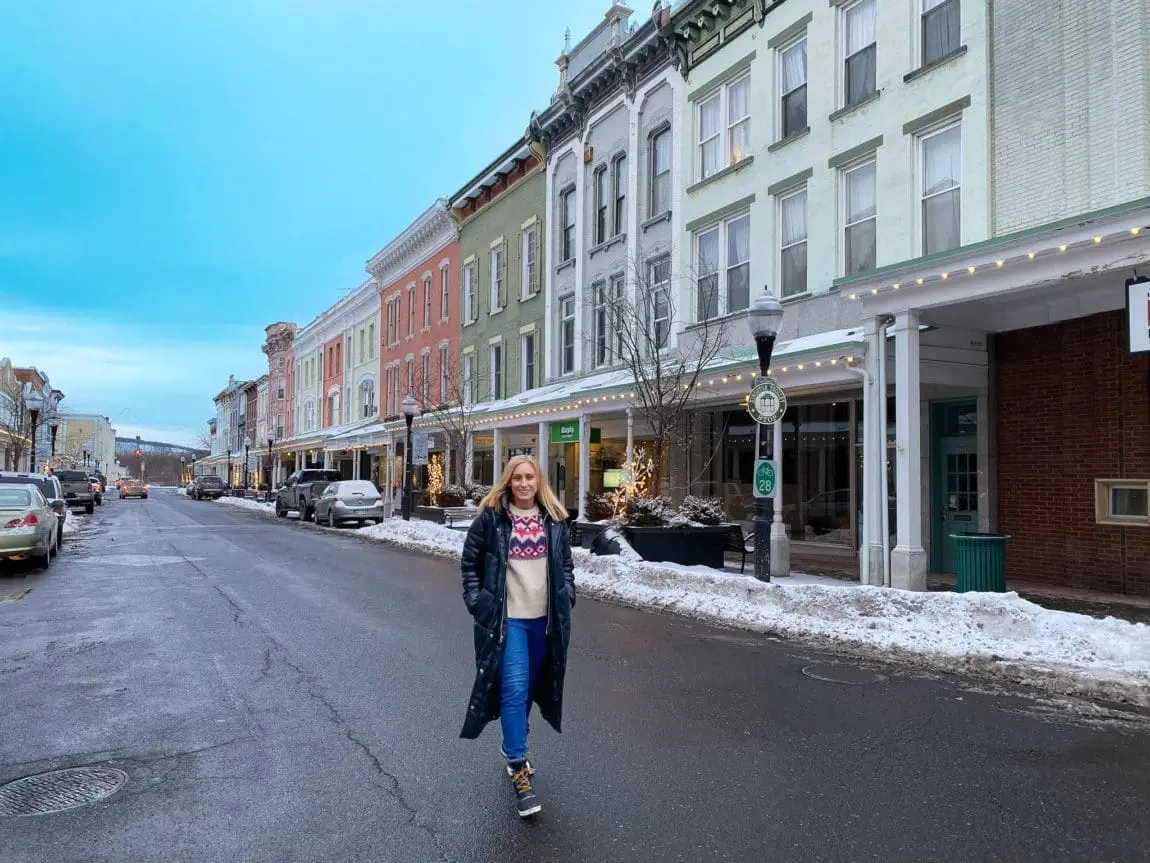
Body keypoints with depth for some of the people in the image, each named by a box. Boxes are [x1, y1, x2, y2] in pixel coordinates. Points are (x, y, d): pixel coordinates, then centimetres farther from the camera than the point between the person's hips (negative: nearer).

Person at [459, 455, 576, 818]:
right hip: (506, 619, -4)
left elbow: (566, 562, 15)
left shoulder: (554, 519, 4)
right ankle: (519, 770, 0)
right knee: (513, 690, -9)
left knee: (530, 687, 16)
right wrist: (476, 601, -6)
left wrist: (567, 596, 4)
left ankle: (513, 747, 38)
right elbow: (470, 562, 1)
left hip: (544, 618, 4)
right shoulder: (490, 518, -6)